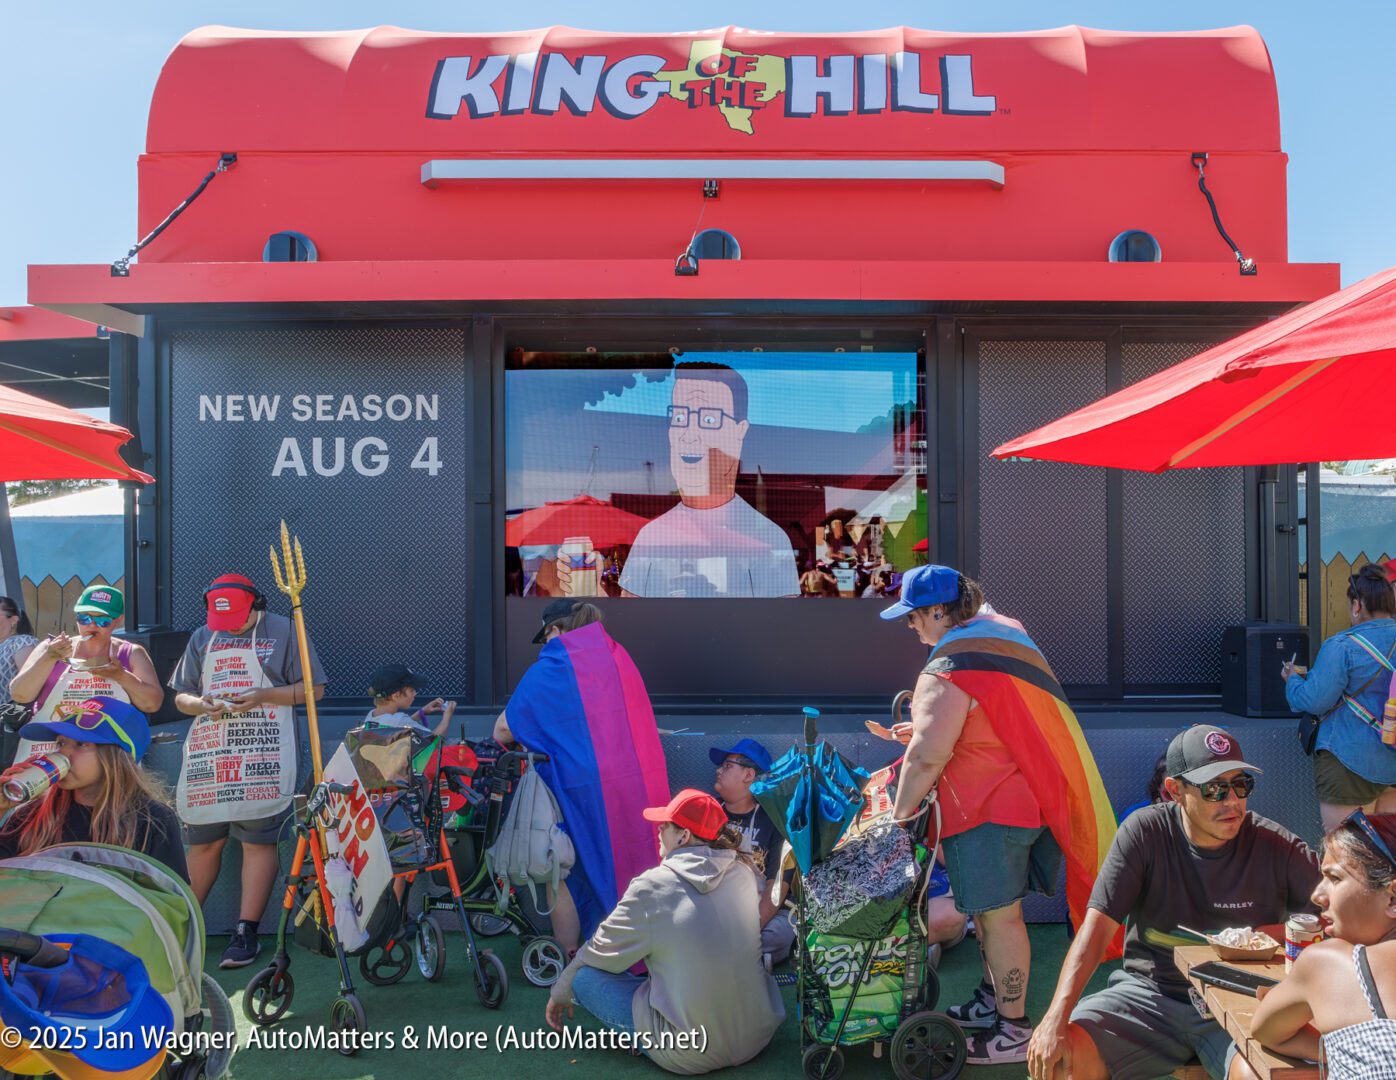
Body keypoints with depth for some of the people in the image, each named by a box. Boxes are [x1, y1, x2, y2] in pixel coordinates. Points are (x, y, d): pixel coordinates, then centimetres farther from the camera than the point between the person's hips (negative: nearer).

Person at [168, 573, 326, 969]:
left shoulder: (284, 631, 1)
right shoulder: (201, 638, 15)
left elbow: (313, 688, -1)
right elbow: (180, 695, 17)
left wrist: (263, 695, -14)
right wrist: (201, 704, -6)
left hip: (264, 757, -4)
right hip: (208, 754, 4)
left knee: (258, 841, -3)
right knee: (202, 840, 10)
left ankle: (245, 933, 4)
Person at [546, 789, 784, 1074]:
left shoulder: (652, 887, -15)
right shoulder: (743, 871, -1)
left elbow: (600, 953, -2)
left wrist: (560, 992, 18)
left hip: (692, 1054, -6)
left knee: (585, 976, 2)